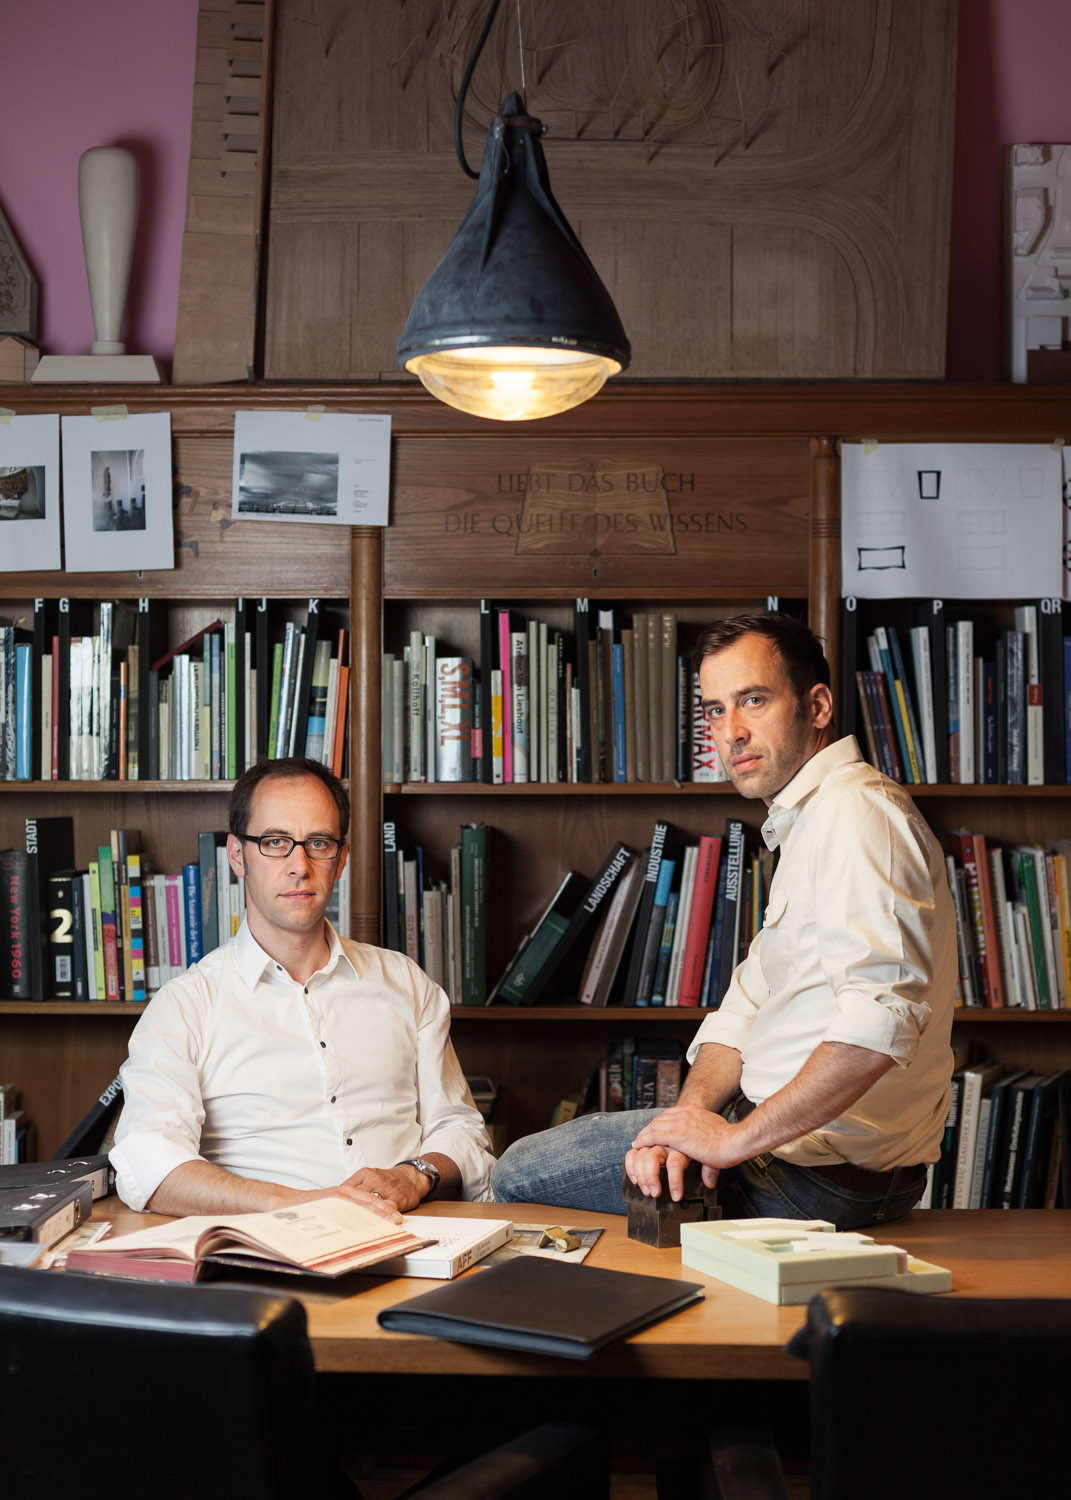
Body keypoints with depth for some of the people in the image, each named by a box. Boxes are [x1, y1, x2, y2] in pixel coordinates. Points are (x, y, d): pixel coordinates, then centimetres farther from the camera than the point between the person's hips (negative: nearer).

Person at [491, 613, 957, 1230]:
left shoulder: (857, 812, -20)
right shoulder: (804, 822, 17)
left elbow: (879, 1024, -33)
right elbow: (750, 1005, 11)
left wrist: (738, 1138, -25)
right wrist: (688, 1117, -7)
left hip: (817, 1170, -11)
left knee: (518, 1174, 2)